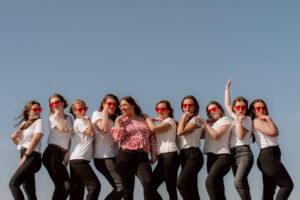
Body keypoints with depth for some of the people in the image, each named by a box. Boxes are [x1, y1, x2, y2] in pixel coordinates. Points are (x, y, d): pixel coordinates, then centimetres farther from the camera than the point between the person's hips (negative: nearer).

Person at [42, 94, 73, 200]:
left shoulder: (69, 118, 19)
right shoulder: (52, 117, 1)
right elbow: (64, 129, -16)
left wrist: (68, 153, 13)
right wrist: (58, 116, -9)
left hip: (61, 155, 7)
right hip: (52, 154, -7)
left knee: (64, 187, 3)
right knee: (64, 187, -15)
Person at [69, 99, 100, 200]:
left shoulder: (82, 121, 23)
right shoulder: (79, 121, -3)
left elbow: (91, 137, 19)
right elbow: (91, 133, -12)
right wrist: (88, 120, -1)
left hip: (76, 160, 10)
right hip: (79, 160, -10)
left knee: (77, 191, 6)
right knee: (95, 185, -13)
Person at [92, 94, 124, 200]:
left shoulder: (113, 119, 22)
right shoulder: (97, 114, -1)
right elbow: (104, 128, -20)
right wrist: (105, 111, -9)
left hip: (114, 156, 8)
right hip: (103, 157, -8)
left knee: (119, 188, 2)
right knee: (121, 187, -18)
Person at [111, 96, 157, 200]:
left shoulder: (144, 120, 16)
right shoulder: (121, 121, 10)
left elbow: (152, 137, 17)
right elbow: (118, 137, -6)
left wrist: (154, 153, 9)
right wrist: (117, 121, -2)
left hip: (142, 157, 1)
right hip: (126, 157, -1)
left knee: (148, 183, -20)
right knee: (128, 188, 0)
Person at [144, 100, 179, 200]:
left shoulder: (170, 120, 1)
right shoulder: (162, 124, 28)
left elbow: (153, 128, -14)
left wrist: (147, 117, 2)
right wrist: (153, 120, 11)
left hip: (169, 155, -9)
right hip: (162, 158, 9)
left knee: (171, 189, -10)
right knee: (151, 186, 0)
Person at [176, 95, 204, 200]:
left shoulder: (195, 119, -4)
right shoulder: (184, 121, 22)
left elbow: (180, 132, -16)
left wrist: (184, 117, -4)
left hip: (193, 155, -8)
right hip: (183, 155, 8)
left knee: (181, 183, -23)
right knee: (191, 188, 6)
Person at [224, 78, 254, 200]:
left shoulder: (247, 119, 1)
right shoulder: (235, 117, 20)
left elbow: (240, 136, -10)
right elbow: (227, 105, 33)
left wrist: (239, 121, -13)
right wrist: (227, 89, 37)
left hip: (244, 153, -7)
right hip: (233, 154, 7)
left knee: (238, 182, -26)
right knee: (243, 185, 1)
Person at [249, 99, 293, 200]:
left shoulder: (264, 122, 23)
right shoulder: (257, 121, -6)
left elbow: (276, 133, 11)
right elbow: (272, 131, -19)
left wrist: (267, 118, 6)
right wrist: (268, 118, -6)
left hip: (272, 157, 10)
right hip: (268, 156, -10)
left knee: (269, 191, 7)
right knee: (288, 184, -12)